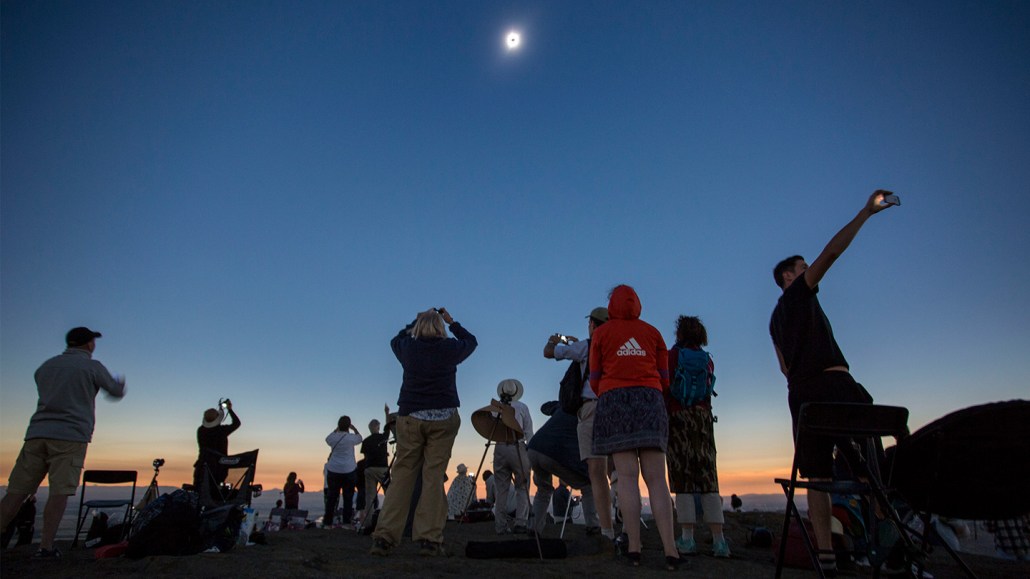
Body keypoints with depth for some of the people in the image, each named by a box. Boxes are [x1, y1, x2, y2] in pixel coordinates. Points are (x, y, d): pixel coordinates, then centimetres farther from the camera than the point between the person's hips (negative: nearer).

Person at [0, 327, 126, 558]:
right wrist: (120, 383, 36)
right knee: (60, 491, -6)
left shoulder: (46, 366, 19)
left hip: (37, 432, 5)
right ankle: (46, 546, -7)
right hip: (71, 435, -5)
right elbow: (116, 392, 13)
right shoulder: (92, 366, 3)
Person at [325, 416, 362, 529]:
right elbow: (360, 438, 14)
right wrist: (354, 428, 23)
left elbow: (328, 438, 25)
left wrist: (336, 429, 28)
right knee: (348, 497, 2)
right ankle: (346, 522, 0)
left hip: (333, 471, 3)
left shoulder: (333, 437, 0)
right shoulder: (351, 437, -7)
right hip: (348, 471, -3)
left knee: (332, 497, 8)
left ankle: (327, 523, 10)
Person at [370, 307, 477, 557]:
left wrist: (418, 321, 34)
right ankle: (429, 539, -2)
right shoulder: (450, 348, 1)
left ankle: (384, 536, 4)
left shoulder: (408, 348, 5)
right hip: (442, 418, -2)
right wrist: (451, 322, 28)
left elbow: (396, 338, 30)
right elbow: (471, 341, 21)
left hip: (409, 417, 2)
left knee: (401, 475, 5)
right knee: (434, 476, -1)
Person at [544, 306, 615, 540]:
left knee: (597, 472, -9)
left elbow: (548, 353, 8)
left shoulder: (587, 347, 1)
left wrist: (554, 341, 30)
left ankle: (607, 533, -14)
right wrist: (575, 343, 47)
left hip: (593, 408, -6)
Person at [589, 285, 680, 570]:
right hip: (650, 401, 2)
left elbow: (595, 379, 8)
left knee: (627, 476, -4)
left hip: (615, 400, -1)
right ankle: (670, 550, -8)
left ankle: (634, 548, -6)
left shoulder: (601, 333, 10)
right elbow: (664, 378, 14)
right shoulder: (652, 332, 15)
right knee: (656, 478, -1)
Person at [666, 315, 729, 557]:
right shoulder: (707, 359, 12)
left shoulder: (672, 355, 0)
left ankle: (687, 539, -2)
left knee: (682, 478, -3)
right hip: (704, 417, 4)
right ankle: (719, 540, 3)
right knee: (708, 478, 5)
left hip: (678, 416, -4)